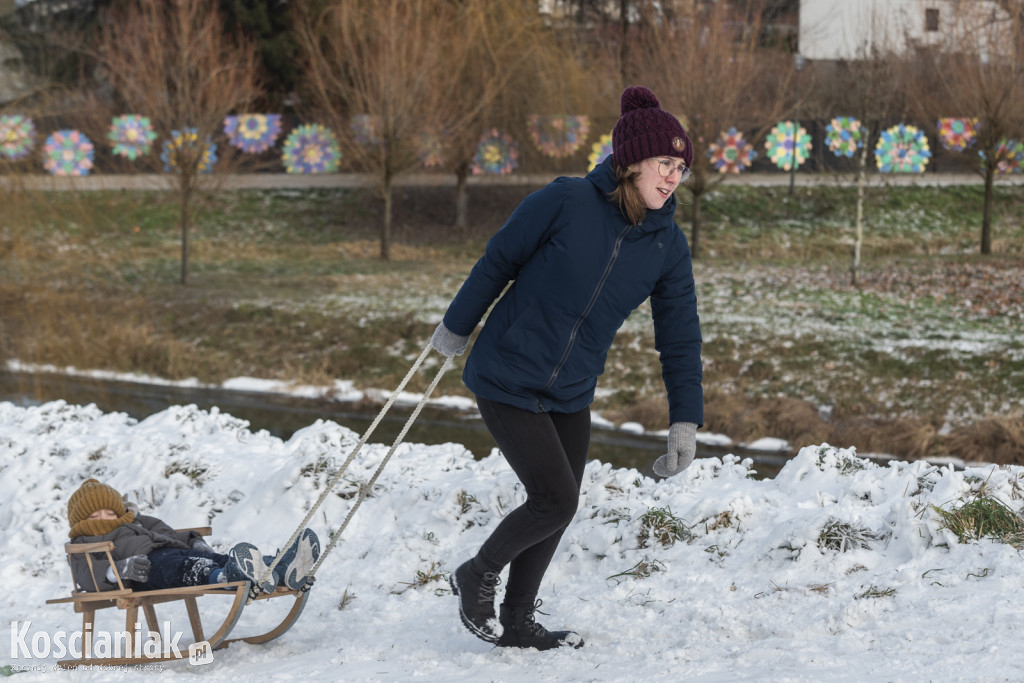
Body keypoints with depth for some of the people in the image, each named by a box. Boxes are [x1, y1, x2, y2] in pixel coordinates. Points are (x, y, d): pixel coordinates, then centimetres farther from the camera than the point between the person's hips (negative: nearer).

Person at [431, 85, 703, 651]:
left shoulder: (668, 246, -4)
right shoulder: (567, 202, -20)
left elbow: (680, 334, 4)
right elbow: (498, 260, -7)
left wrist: (685, 419, 0)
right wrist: (456, 328, 5)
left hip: (572, 396, 6)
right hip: (507, 383, -6)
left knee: (557, 509, 10)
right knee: (555, 499, -11)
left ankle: (517, 623, 29)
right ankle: (477, 576, 15)